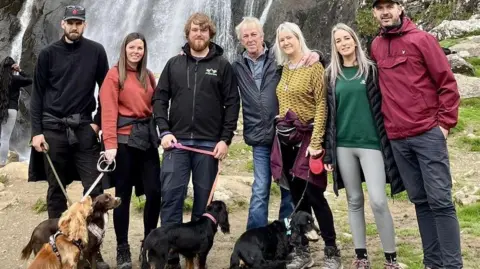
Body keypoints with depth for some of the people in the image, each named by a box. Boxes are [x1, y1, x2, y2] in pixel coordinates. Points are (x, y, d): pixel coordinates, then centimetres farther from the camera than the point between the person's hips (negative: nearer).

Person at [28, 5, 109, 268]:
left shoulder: (95, 51, 3)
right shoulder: (48, 53, 4)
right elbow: (38, 95, 4)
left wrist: (98, 121, 0)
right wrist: (36, 131, -3)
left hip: (84, 128, 0)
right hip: (53, 129, 0)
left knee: (94, 188, -5)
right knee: (56, 190, 7)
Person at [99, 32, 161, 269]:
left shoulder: (148, 76, 14)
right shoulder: (114, 74, -3)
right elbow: (108, 111, -10)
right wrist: (110, 143, -18)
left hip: (147, 138, 5)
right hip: (125, 139, -5)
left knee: (154, 191, 2)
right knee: (123, 194, 2)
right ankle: (122, 249, 12)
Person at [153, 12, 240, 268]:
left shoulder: (222, 66, 5)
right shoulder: (174, 64, 10)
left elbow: (232, 104, 2)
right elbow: (160, 98, 8)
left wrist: (225, 139, -6)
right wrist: (164, 131, -4)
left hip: (209, 144, -1)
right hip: (177, 142, 1)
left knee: (204, 199, 5)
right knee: (171, 196, -4)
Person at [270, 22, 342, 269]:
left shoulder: (314, 66, -6)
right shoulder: (283, 70, 12)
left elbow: (321, 105, -11)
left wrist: (316, 141, -17)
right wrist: (279, 129, 12)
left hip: (306, 136, -6)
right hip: (285, 138, 6)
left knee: (313, 194, -7)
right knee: (297, 197, 9)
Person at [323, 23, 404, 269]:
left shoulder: (370, 69, 2)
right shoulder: (332, 75, 9)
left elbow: (383, 106, 1)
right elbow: (329, 113, 10)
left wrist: (387, 142, -4)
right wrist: (328, 151, 5)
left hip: (371, 143, -3)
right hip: (343, 145, 3)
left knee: (378, 201, -9)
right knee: (354, 201, 8)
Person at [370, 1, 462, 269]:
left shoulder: (421, 39, -4)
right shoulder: (376, 46, 11)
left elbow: (447, 82, -5)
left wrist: (445, 122, -9)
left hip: (428, 133, -5)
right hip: (397, 138, 5)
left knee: (440, 200, -4)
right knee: (420, 201, 10)